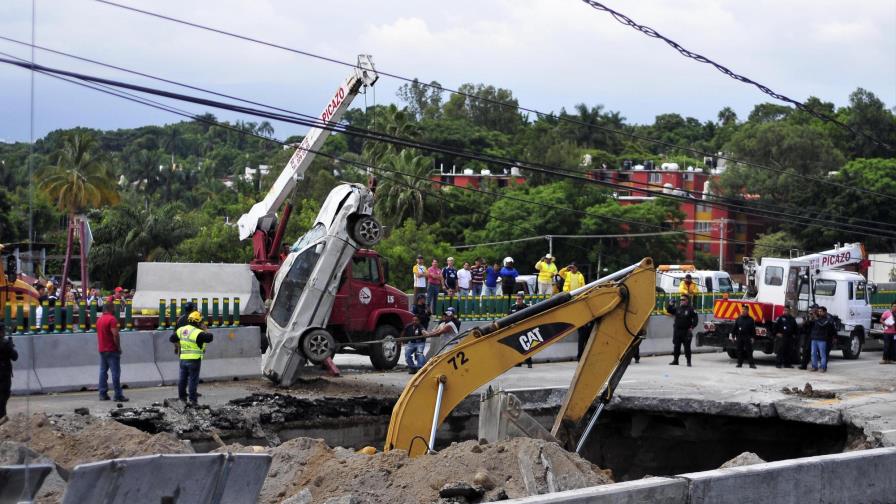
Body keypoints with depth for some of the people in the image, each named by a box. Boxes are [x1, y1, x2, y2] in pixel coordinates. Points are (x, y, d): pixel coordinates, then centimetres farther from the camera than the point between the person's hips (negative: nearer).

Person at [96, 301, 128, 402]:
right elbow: (115, 334, -20)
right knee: (115, 372, -6)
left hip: (102, 349, 8)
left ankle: (103, 394, 9)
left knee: (103, 371, 10)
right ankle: (118, 395, -7)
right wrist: (118, 347, -13)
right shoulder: (112, 319, -14)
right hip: (112, 350, -8)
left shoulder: (99, 319, 13)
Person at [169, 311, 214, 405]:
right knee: (193, 380, 0)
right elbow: (210, 338, -23)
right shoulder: (197, 333, -16)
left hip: (183, 358, 6)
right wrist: (205, 330, -6)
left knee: (183, 378, 17)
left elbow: (172, 339, 16)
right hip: (194, 359, -6)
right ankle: (193, 400, 1)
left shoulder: (181, 330, 5)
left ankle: (182, 396, 24)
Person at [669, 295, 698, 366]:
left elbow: (696, 319, -3)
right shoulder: (677, 308, 10)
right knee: (676, 346, 9)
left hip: (686, 331, -4)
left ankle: (688, 361, 4)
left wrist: (692, 327, -10)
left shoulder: (690, 309, -4)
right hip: (677, 330, 4)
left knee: (687, 347, -2)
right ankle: (675, 360, 18)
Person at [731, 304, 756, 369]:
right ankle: (739, 363, 13)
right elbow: (734, 328, 11)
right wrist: (733, 335, 5)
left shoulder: (750, 319, 2)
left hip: (747, 338, -3)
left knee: (749, 351, -4)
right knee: (740, 351, 6)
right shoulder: (738, 319, 9)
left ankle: (751, 364, -3)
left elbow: (753, 329, 1)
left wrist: (752, 337, -6)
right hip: (739, 337, 3)